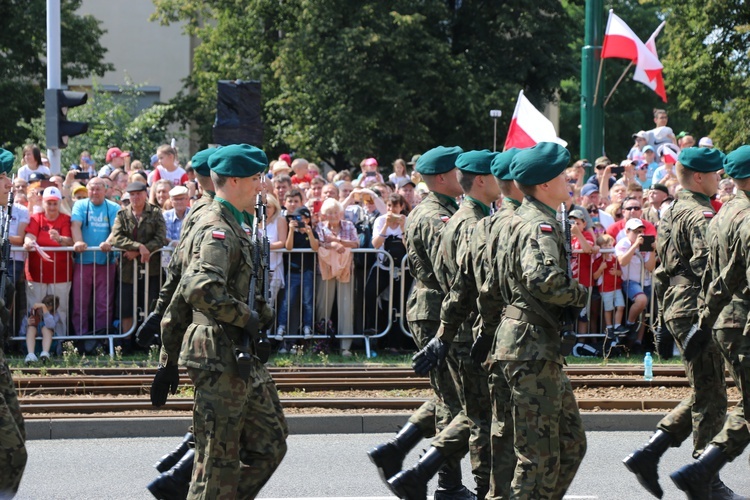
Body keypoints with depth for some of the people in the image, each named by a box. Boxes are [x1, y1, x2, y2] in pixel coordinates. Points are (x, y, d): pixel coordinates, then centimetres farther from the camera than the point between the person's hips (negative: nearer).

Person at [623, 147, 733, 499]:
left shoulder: (672, 212, 16)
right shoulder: (701, 215, -15)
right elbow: (708, 266, -24)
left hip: (675, 307, 10)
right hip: (696, 311, -10)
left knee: (704, 395, 16)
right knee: (710, 399, -2)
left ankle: (647, 455, 10)